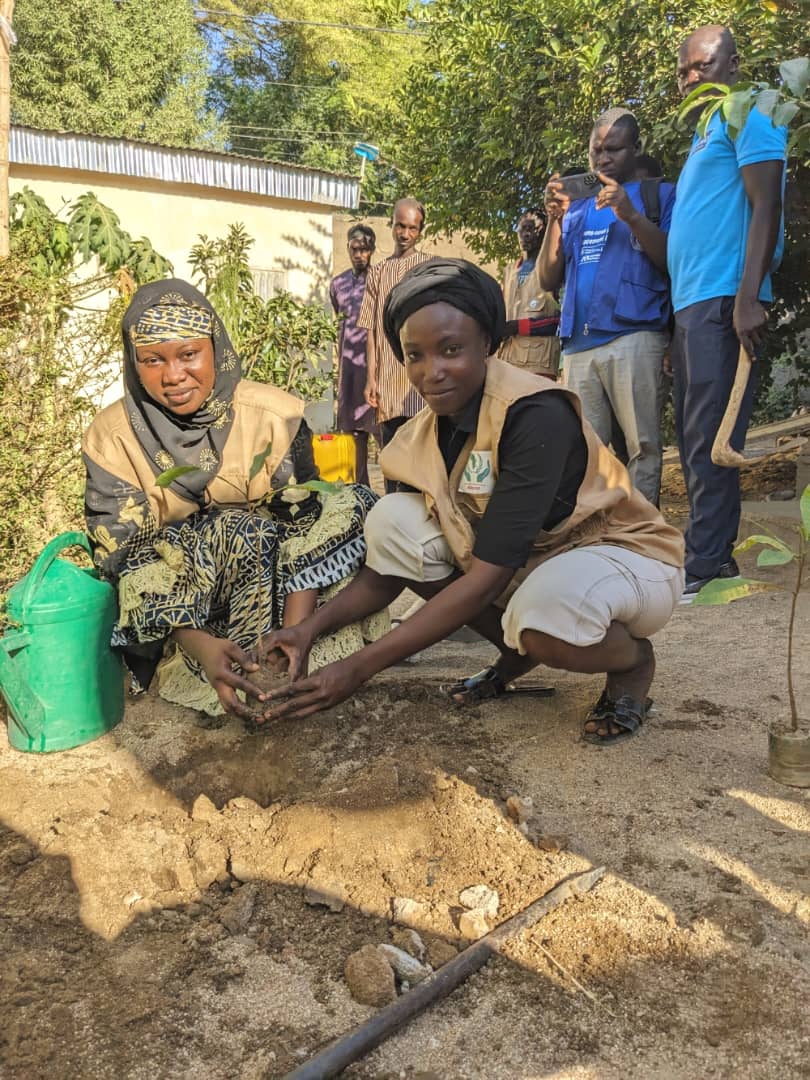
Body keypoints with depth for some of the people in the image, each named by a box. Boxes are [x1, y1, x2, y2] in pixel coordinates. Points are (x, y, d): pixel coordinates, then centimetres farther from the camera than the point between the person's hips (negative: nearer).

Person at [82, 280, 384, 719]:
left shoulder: (275, 415, -12)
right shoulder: (112, 436, -12)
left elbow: (304, 525, -16)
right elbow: (123, 556, -17)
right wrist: (200, 643, -33)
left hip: (270, 577, 3)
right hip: (167, 617, -2)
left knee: (356, 505, -22)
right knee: (245, 530, -32)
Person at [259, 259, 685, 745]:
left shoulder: (537, 415, -28)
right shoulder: (423, 438, -6)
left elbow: (486, 579, -32)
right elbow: (389, 568, -1)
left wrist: (358, 668, -31)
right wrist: (311, 628, -19)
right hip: (527, 561, 6)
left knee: (545, 607, -41)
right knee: (392, 520, -13)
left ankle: (633, 658, -3)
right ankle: (520, 650, 3)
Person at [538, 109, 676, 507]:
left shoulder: (659, 193, 12)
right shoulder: (577, 207, 24)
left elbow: (674, 262, -2)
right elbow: (549, 279, 16)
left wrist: (630, 215, -12)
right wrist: (555, 219, 4)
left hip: (634, 337, -4)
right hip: (578, 345, 5)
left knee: (641, 446, -9)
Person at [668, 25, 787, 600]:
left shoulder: (748, 116, 0)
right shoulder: (705, 134, 26)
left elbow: (766, 208, -12)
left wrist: (747, 298, -22)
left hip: (722, 302, -9)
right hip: (689, 303, 9)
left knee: (708, 439, -11)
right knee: (694, 438, 8)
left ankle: (704, 565, -7)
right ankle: (713, 556, 15)